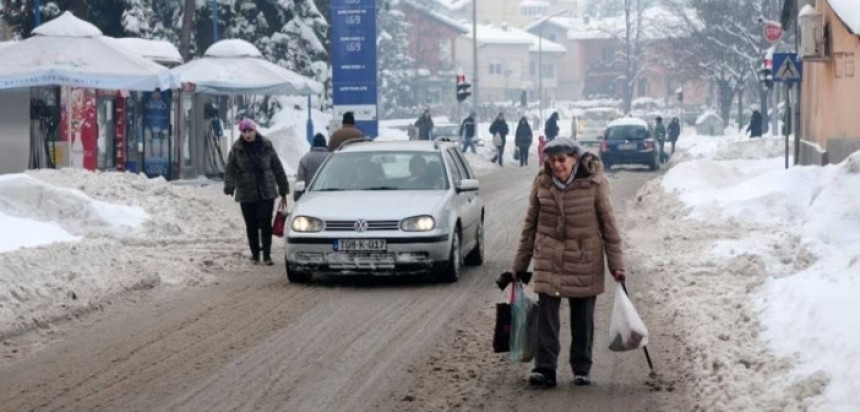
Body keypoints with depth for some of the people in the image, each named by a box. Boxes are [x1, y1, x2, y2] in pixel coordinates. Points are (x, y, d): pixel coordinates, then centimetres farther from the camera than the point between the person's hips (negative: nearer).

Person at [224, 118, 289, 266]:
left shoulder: (266, 146, -1)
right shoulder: (237, 149, -2)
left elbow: (277, 168, 5)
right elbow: (229, 169, -6)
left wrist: (283, 190, 6)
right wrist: (229, 186, -26)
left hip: (267, 193, -1)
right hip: (246, 194, 1)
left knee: (265, 224, -6)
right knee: (251, 226, 6)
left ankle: (267, 255, 4)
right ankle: (255, 255, 18)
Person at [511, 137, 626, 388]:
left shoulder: (593, 182, -9)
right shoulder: (541, 183, -2)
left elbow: (608, 223, -3)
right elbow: (530, 224, 7)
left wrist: (616, 264, -5)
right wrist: (519, 265, 9)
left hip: (585, 259, -1)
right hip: (548, 258, 1)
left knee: (583, 317, 7)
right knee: (546, 314, -7)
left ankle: (582, 370, 18)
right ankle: (545, 369, -6)